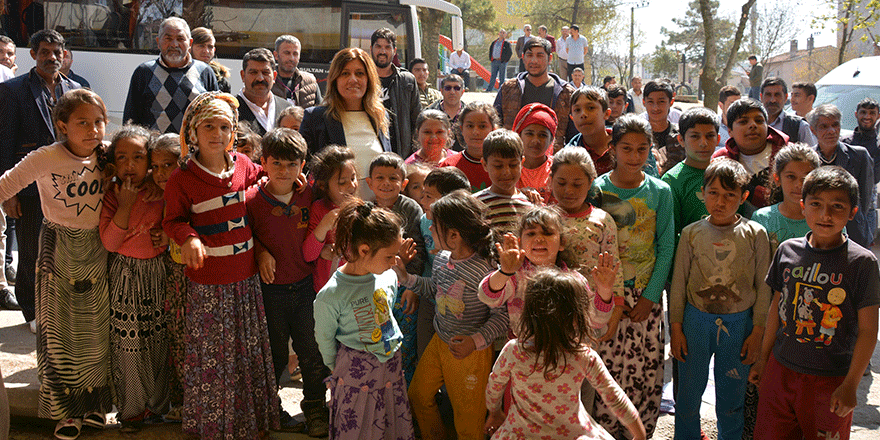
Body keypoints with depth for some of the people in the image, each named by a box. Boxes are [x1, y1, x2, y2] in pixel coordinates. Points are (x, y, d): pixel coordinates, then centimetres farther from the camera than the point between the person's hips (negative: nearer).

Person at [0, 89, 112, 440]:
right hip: (59, 249, -3)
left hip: (98, 248, 3)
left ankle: (94, 401, 30)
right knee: (59, 325, 4)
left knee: (96, 326, 12)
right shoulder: (46, 158, -16)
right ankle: (67, 407, 20)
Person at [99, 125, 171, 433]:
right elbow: (109, 242, -14)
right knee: (128, 341, 1)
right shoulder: (110, 196, -5)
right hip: (125, 277, -2)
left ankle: (157, 402, 29)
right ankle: (132, 408, 19)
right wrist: (125, 204, -18)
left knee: (158, 339, 9)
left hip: (158, 273, 2)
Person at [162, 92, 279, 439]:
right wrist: (188, 238, -23)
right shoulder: (181, 180, -10)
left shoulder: (243, 166, 3)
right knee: (212, 355, 6)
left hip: (246, 276, 5)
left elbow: (261, 175, 24)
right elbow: (173, 220, -4)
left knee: (249, 350, 15)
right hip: (207, 282, -4)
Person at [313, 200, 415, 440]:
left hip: (391, 364, 5)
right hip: (356, 373, -5)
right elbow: (324, 339, -6)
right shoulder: (331, 296, -22)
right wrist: (340, 369, 6)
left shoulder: (388, 277, -6)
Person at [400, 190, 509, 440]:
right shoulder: (441, 258, -4)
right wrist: (405, 277, 4)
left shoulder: (483, 273, -28)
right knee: (418, 395, 21)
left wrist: (476, 341, -32)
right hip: (439, 342, 8)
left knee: (466, 413, 9)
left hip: (471, 353, -8)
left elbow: (501, 316, -22)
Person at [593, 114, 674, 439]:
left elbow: (666, 247, 2)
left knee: (647, 370, 2)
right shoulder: (597, 189, -2)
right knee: (607, 368, -3)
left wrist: (650, 296, -4)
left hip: (647, 293, 1)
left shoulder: (659, 191, 1)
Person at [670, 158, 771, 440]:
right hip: (696, 321, 1)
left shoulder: (755, 234, -3)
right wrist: (676, 328, 2)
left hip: (738, 323, -1)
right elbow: (679, 283, 4)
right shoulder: (691, 233, -1)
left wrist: (757, 332, -1)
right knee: (688, 397, 11)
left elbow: (763, 287, 1)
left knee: (730, 401, 10)